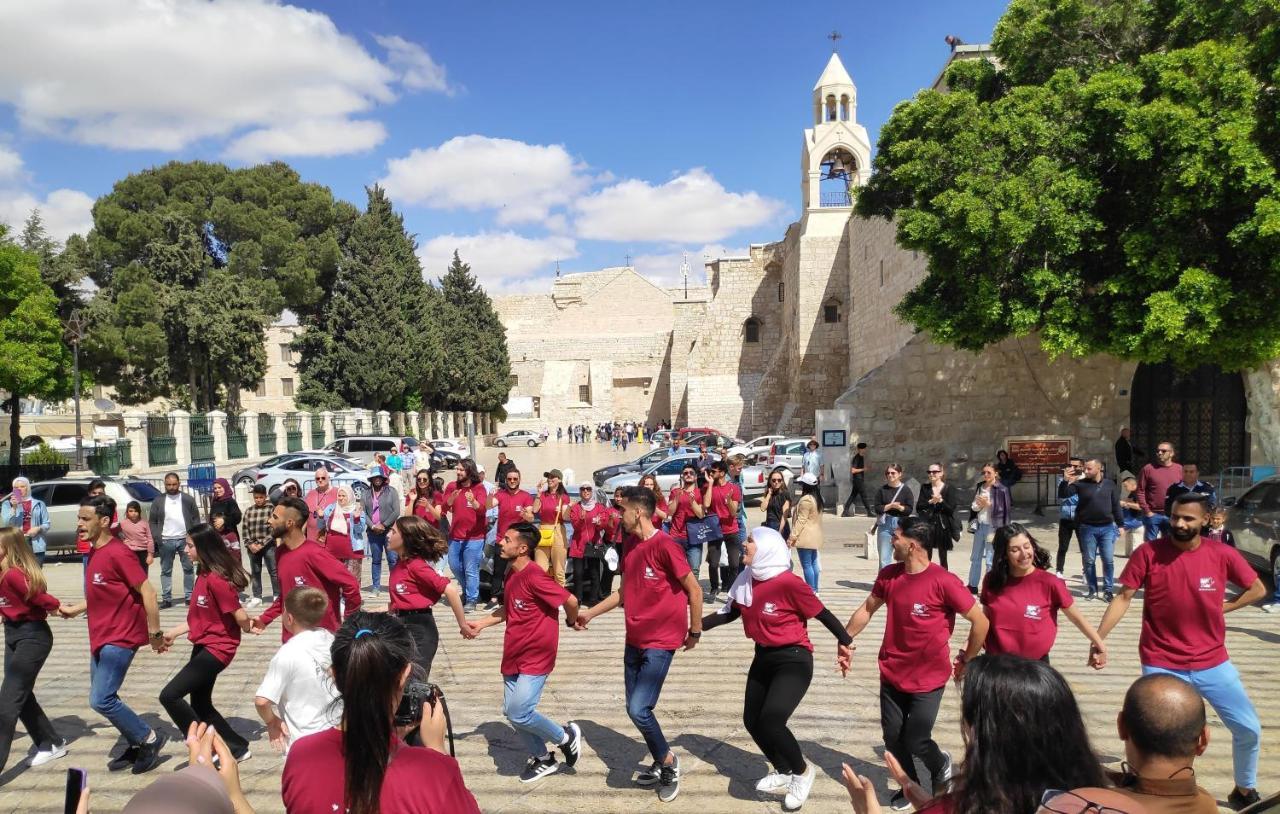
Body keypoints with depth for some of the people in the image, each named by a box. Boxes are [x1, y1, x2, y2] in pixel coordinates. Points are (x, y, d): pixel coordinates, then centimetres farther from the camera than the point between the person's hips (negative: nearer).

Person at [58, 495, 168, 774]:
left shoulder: (117, 553, -20)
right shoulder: (95, 552, 9)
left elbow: (147, 592, -21)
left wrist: (155, 633, -18)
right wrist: (74, 609, 23)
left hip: (120, 638, -10)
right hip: (101, 637, 10)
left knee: (101, 700, -10)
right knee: (104, 698, 13)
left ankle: (149, 739, 7)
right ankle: (137, 747, 27)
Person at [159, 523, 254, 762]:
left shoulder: (216, 579, -24)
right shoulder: (203, 574, 7)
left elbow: (241, 617, -21)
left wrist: (249, 627, -1)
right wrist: (174, 633, 11)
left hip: (217, 648, -10)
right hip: (203, 646, 10)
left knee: (169, 696, -10)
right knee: (201, 706, 15)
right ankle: (238, 748, 27)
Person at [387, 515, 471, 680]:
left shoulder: (416, 565, -19)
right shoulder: (400, 563, 6)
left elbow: (451, 590, -24)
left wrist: (463, 624, -18)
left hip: (420, 630, -8)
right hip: (402, 628, 8)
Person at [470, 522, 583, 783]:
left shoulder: (534, 577, -24)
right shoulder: (511, 573, 4)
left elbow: (570, 601, -21)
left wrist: (572, 621, -1)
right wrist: (481, 623, 10)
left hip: (536, 657, -9)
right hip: (514, 655, 9)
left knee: (519, 714, -10)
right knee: (510, 712, 11)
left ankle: (566, 737, 15)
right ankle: (543, 760, 31)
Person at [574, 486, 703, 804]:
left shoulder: (664, 545, -19)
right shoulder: (629, 545, 6)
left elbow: (694, 590, -13)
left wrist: (695, 630, -5)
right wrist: (590, 613, 15)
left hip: (660, 642, -8)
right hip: (635, 640, 8)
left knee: (638, 709, -13)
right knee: (635, 708, 11)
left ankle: (669, 761, 12)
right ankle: (660, 763, 32)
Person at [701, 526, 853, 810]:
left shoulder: (789, 583, -25)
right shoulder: (746, 580, -5)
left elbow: (822, 614, -16)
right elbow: (731, 611, 10)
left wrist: (845, 642, -9)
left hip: (794, 661, -8)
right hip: (764, 658, 8)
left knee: (770, 721, -21)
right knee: (752, 720, 13)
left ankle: (802, 771, 8)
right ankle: (783, 771, 39)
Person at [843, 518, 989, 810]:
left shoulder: (944, 581, -20)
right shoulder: (888, 574, -4)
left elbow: (980, 622, -12)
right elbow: (867, 609, 12)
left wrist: (966, 659, -2)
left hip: (929, 678, -4)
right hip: (892, 674, 5)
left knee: (916, 742, 0)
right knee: (892, 737, 9)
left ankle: (941, 766, 34)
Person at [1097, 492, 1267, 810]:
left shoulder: (1222, 554, -6)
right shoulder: (1148, 553, -12)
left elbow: (1257, 589, 10)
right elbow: (1124, 598, -9)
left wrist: (1222, 608, -1)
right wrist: (1098, 639, -16)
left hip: (1212, 663, 3)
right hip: (1161, 666, -2)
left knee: (1249, 729, 9)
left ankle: (1245, 791, 36)